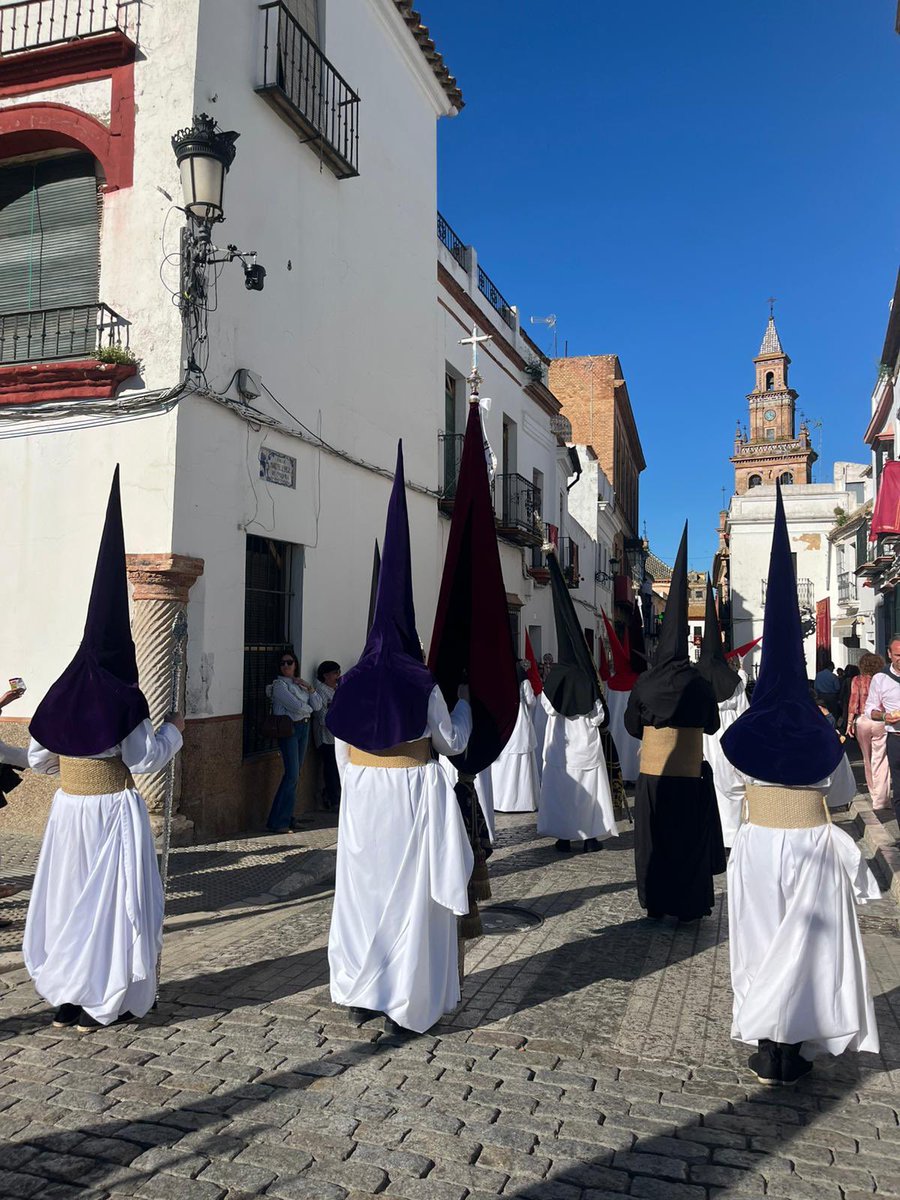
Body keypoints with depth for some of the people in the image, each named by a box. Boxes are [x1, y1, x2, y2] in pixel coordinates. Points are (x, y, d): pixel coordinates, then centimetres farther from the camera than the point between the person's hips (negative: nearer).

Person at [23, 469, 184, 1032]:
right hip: (113, 810, -5)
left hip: (68, 807, 5)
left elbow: (38, 759, 9)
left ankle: (64, 996, 23)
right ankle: (101, 1002, 14)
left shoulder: (60, 695, 1)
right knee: (114, 898, 7)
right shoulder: (124, 699, -16)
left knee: (68, 895, 15)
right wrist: (174, 730, 2)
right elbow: (145, 759, -14)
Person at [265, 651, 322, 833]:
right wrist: (308, 708, 3)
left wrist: (309, 688, -3)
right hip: (289, 729, -7)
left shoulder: (301, 683, 17)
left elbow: (318, 706, 9)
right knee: (292, 774, -13)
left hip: (304, 728, 7)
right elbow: (296, 705, -17)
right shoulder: (279, 685, -6)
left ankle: (287, 817, 14)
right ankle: (277, 822, -9)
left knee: (295, 774, 7)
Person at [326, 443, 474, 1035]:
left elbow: (342, 752, 6)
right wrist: (464, 702, 17)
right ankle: (406, 1005, 14)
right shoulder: (422, 684, -12)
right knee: (410, 892, 5)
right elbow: (453, 741, 0)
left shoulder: (353, 684, 0)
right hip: (412, 792, -4)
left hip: (361, 793, 4)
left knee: (363, 887, 13)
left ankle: (359, 992, 24)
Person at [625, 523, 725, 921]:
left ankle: (656, 903, 20)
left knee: (654, 836, 11)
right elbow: (712, 725, 6)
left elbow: (632, 725, 4)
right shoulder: (700, 685, -7)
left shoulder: (644, 684, -6)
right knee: (689, 837, 10)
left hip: (652, 770, 1)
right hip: (689, 771, -1)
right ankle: (688, 905, 16)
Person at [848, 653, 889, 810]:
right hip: (880, 721, -1)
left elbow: (853, 701, -5)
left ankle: (873, 792, 28)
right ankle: (880, 799, -4)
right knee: (880, 761, 0)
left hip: (862, 720, 1)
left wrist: (850, 722, -2)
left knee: (867, 760, 16)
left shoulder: (857, 680, 2)